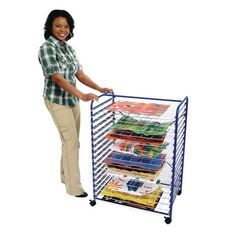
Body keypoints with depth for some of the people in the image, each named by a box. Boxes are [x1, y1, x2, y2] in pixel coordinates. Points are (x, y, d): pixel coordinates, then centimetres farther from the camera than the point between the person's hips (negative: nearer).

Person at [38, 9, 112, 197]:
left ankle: (65, 176, 31)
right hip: (57, 100, -8)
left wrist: (99, 88, -3)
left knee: (70, 141, 14)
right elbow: (57, 78, -24)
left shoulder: (69, 48, 10)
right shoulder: (47, 48, -14)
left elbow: (80, 74, 9)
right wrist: (82, 95, -33)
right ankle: (74, 187, 5)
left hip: (72, 99, 8)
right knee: (72, 142, -6)